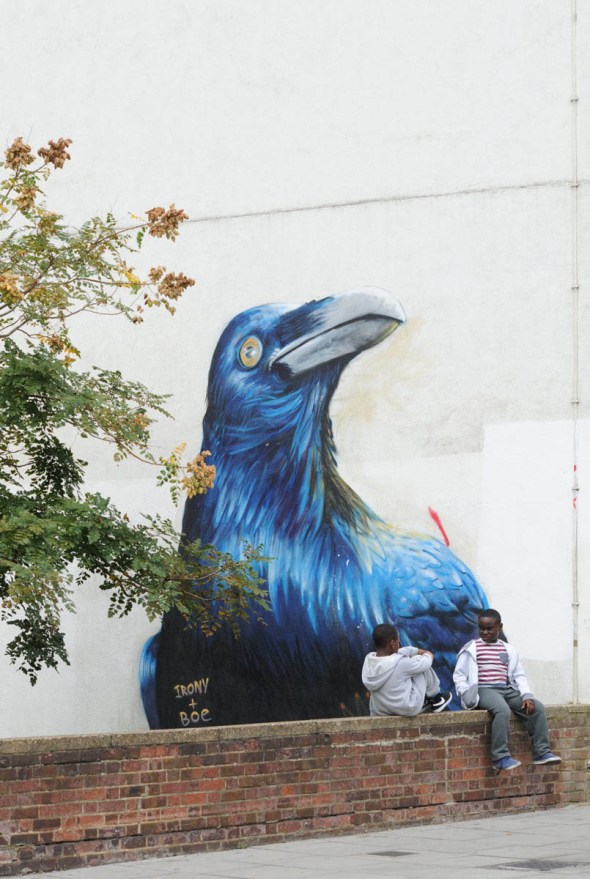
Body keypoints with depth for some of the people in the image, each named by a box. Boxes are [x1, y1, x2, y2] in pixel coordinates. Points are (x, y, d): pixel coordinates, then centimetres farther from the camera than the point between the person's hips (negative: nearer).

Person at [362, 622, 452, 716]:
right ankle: (435, 699, 22)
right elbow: (425, 664, -6)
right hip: (408, 710, -6)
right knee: (418, 659, 5)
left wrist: (418, 651, 18)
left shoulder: (368, 659, -7)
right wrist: (428, 655, 16)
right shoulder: (399, 663, -25)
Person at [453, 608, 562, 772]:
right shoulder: (471, 648, 5)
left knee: (537, 707, -15)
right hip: (484, 690, -5)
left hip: (507, 690, 5)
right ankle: (501, 757, -31)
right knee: (503, 710, -36)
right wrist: (466, 694, -13)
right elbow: (459, 675, 4)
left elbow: (519, 675, 13)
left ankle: (541, 752, -12)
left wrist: (527, 695, -4)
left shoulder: (508, 649, 17)